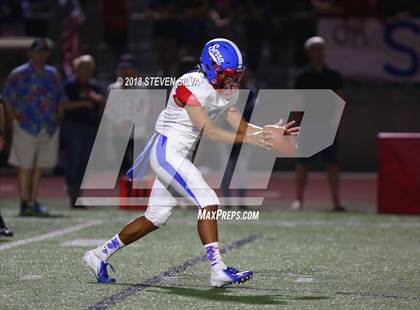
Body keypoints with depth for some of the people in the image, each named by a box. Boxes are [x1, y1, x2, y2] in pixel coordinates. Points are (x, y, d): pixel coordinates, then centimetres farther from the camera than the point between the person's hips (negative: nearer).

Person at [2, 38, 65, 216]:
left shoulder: (52, 74, 14)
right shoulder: (19, 74, -2)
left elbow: (61, 98, 22)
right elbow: (7, 97, -3)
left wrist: (57, 116, 11)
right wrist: (15, 117, -9)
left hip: (49, 128, 5)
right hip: (27, 128, -5)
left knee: (40, 167, 7)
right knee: (25, 167, -4)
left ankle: (34, 202, 13)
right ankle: (24, 203, -1)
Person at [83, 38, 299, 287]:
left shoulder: (226, 92, 6)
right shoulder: (192, 86, -21)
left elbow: (241, 126, 9)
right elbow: (209, 131, -25)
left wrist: (269, 132, -8)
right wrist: (252, 140, -28)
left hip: (180, 156, 9)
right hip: (167, 152, -9)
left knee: (156, 218, 12)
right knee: (208, 202, -17)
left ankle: (100, 255, 23)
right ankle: (218, 270, -18)